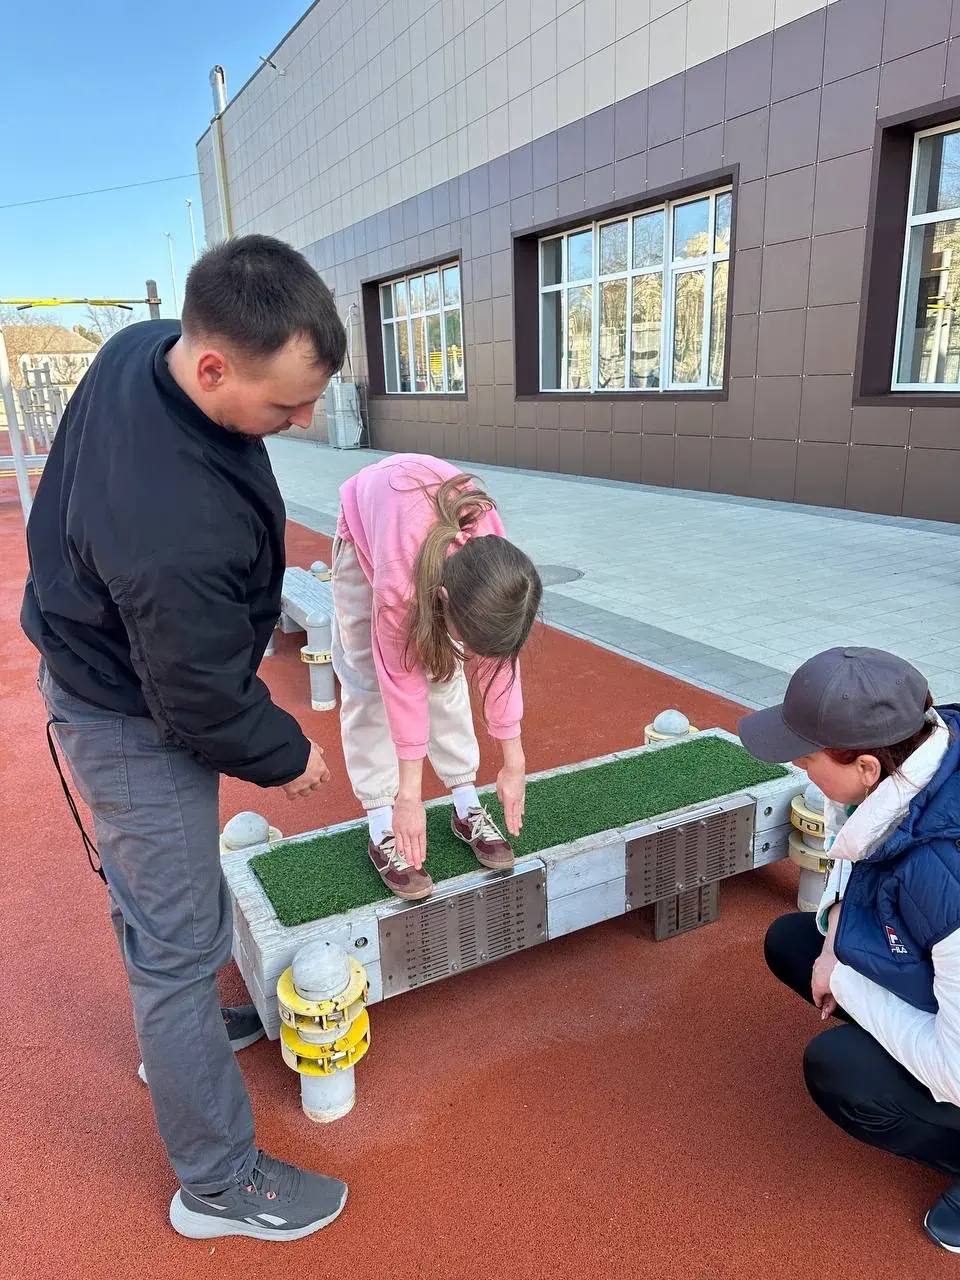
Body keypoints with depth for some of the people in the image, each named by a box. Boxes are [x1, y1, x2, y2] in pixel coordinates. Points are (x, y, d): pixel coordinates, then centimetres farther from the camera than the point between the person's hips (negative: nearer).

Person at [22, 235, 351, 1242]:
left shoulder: (141, 345, -12)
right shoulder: (177, 534, -41)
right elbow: (205, 706, -26)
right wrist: (287, 755, -6)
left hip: (97, 659, 9)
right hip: (133, 727, -9)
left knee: (149, 901, 28)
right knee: (181, 944, 6)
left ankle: (176, 1031, 55)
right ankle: (219, 1184, 27)